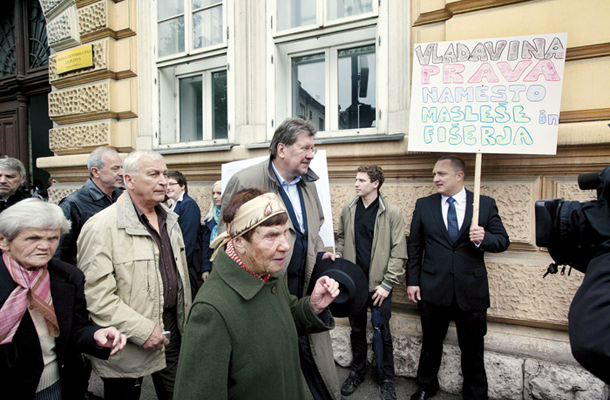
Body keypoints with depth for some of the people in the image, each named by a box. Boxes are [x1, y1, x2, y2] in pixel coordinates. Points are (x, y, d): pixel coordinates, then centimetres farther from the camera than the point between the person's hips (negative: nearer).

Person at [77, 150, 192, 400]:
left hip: (172, 329, 6)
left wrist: (186, 321, 15)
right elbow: (96, 295, -21)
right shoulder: (102, 226, -17)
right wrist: (142, 330, -21)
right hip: (128, 347, -6)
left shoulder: (169, 219, 7)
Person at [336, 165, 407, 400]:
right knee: (357, 329, 17)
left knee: (381, 333, 7)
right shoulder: (348, 211, 4)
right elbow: (341, 239, 14)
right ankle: (357, 371, 37)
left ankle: (386, 379, 28)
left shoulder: (392, 213, -8)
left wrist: (387, 283, -12)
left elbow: (399, 252, -8)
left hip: (379, 284, -3)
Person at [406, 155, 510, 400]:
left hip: (471, 291, -1)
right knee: (431, 343, 17)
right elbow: (414, 246, 4)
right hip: (433, 288, 1)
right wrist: (412, 281, 2)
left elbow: (503, 241, 2)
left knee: (473, 348, 13)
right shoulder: (423, 205, 2)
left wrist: (483, 238, -20)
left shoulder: (486, 204, -1)